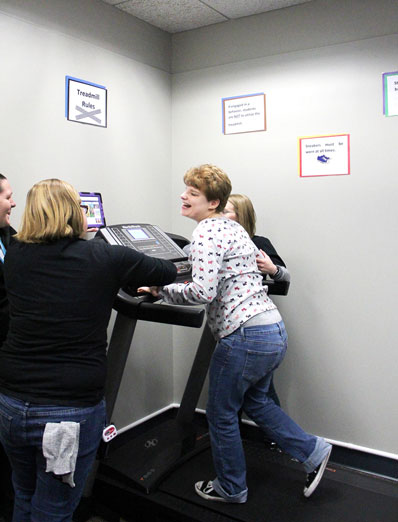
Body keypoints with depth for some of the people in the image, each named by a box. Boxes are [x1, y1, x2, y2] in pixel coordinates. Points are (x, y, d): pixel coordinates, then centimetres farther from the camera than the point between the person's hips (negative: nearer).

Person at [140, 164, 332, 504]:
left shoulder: (207, 231, -13)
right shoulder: (233, 226, 16)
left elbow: (202, 292, -25)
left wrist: (161, 289, -12)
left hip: (246, 337, -9)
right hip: (274, 331, 10)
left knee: (221, 413, 12)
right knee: (254, 401, 29)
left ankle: (231, 489, 31)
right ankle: (312, 451, 32)